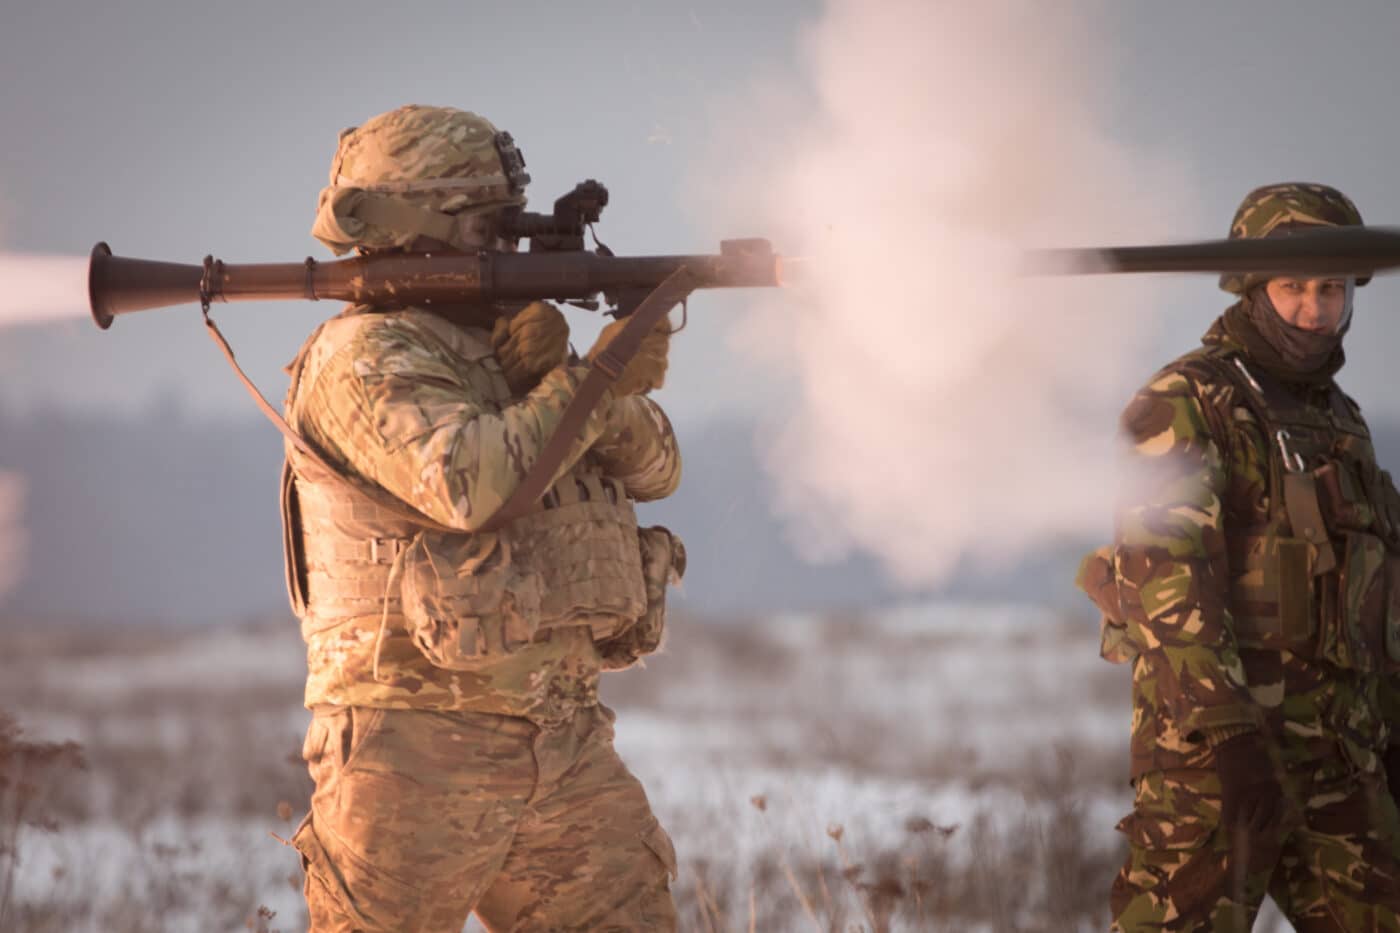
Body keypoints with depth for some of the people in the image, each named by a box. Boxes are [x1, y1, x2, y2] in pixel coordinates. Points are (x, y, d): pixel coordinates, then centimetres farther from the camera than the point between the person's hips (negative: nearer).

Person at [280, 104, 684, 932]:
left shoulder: (504, 346, 16)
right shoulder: (363, 357, -8)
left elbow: (653, 471, 9)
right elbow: (467, 483, -25)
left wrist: (552, 373, -9)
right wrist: (592, 380, -15)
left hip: (563, 746, 7)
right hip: (420, 751, -7)